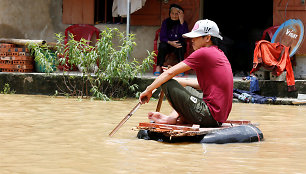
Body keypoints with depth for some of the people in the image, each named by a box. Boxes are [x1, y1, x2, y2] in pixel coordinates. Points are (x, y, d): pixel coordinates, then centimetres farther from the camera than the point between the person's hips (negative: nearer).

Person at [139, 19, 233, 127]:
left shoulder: (204, 53, -11)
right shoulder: (219, 53, 17)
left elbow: (170, 73, -7)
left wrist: (149, 90, 3)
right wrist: (178, 81, 28)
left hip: (210, 117, -10)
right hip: (221, 116, 10)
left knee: (167, 83, -9)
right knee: (188, 89, 33)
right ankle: (172, 118, 12)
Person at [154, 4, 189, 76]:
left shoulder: (183, 23, -1)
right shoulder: (166, 22, 2)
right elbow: (162, 37, -3)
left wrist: (181, 21, -24)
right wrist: (170, 43, -24)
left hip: (179, 46, -1)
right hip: (167, 43, 1)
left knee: (180, 46, -35)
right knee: (163, 46, -32)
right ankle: (158, 67, -29)